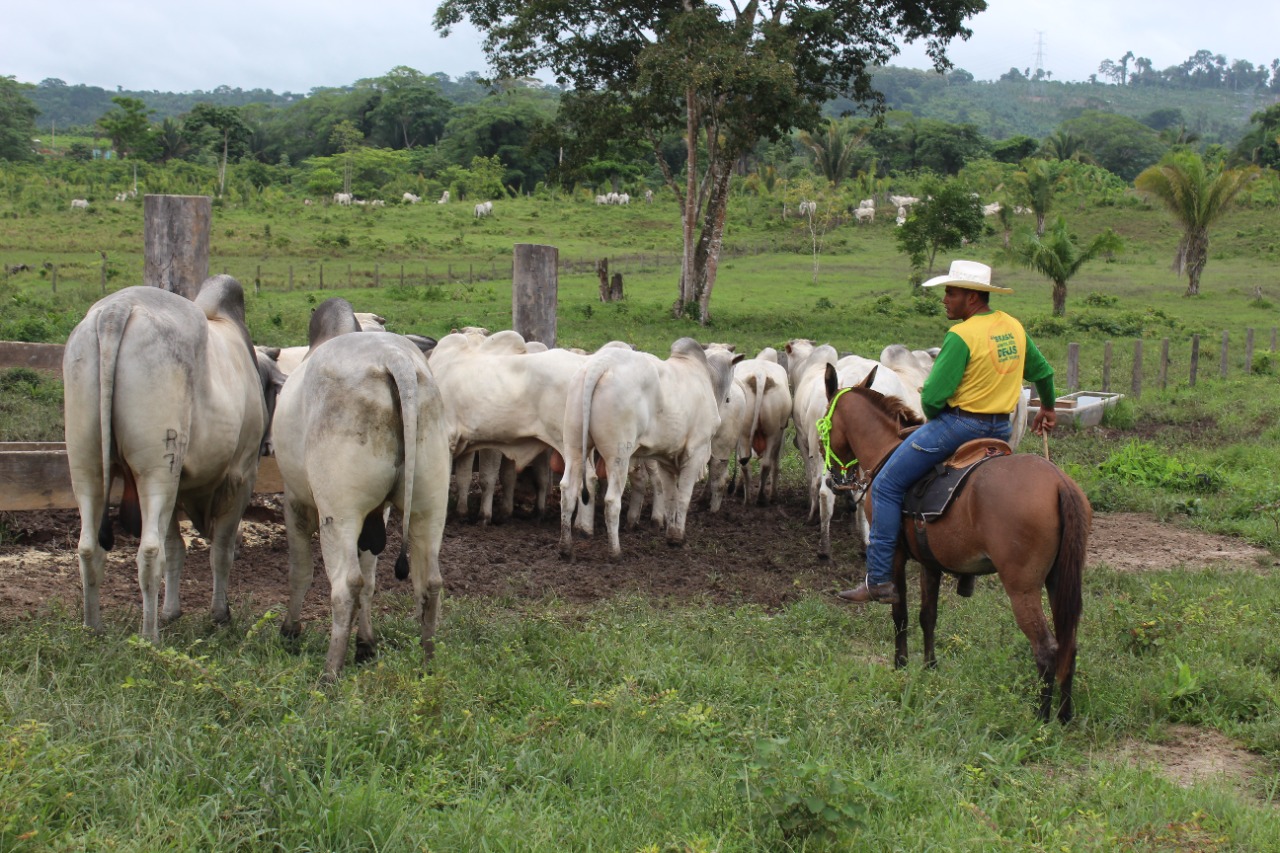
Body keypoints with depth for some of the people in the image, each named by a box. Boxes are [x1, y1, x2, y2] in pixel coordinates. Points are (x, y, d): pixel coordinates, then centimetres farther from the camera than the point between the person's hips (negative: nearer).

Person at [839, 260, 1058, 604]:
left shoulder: (962, 336, -17)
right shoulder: (1014, 327, 8)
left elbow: (932, 396, -19)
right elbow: (1043, 372, 25)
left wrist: (933, 420, 3)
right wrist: (1048, 408, 44)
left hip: (959, 423, -9)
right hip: (1001, 429, 9)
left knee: (886, 486, -2)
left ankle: (879, 579, -5)